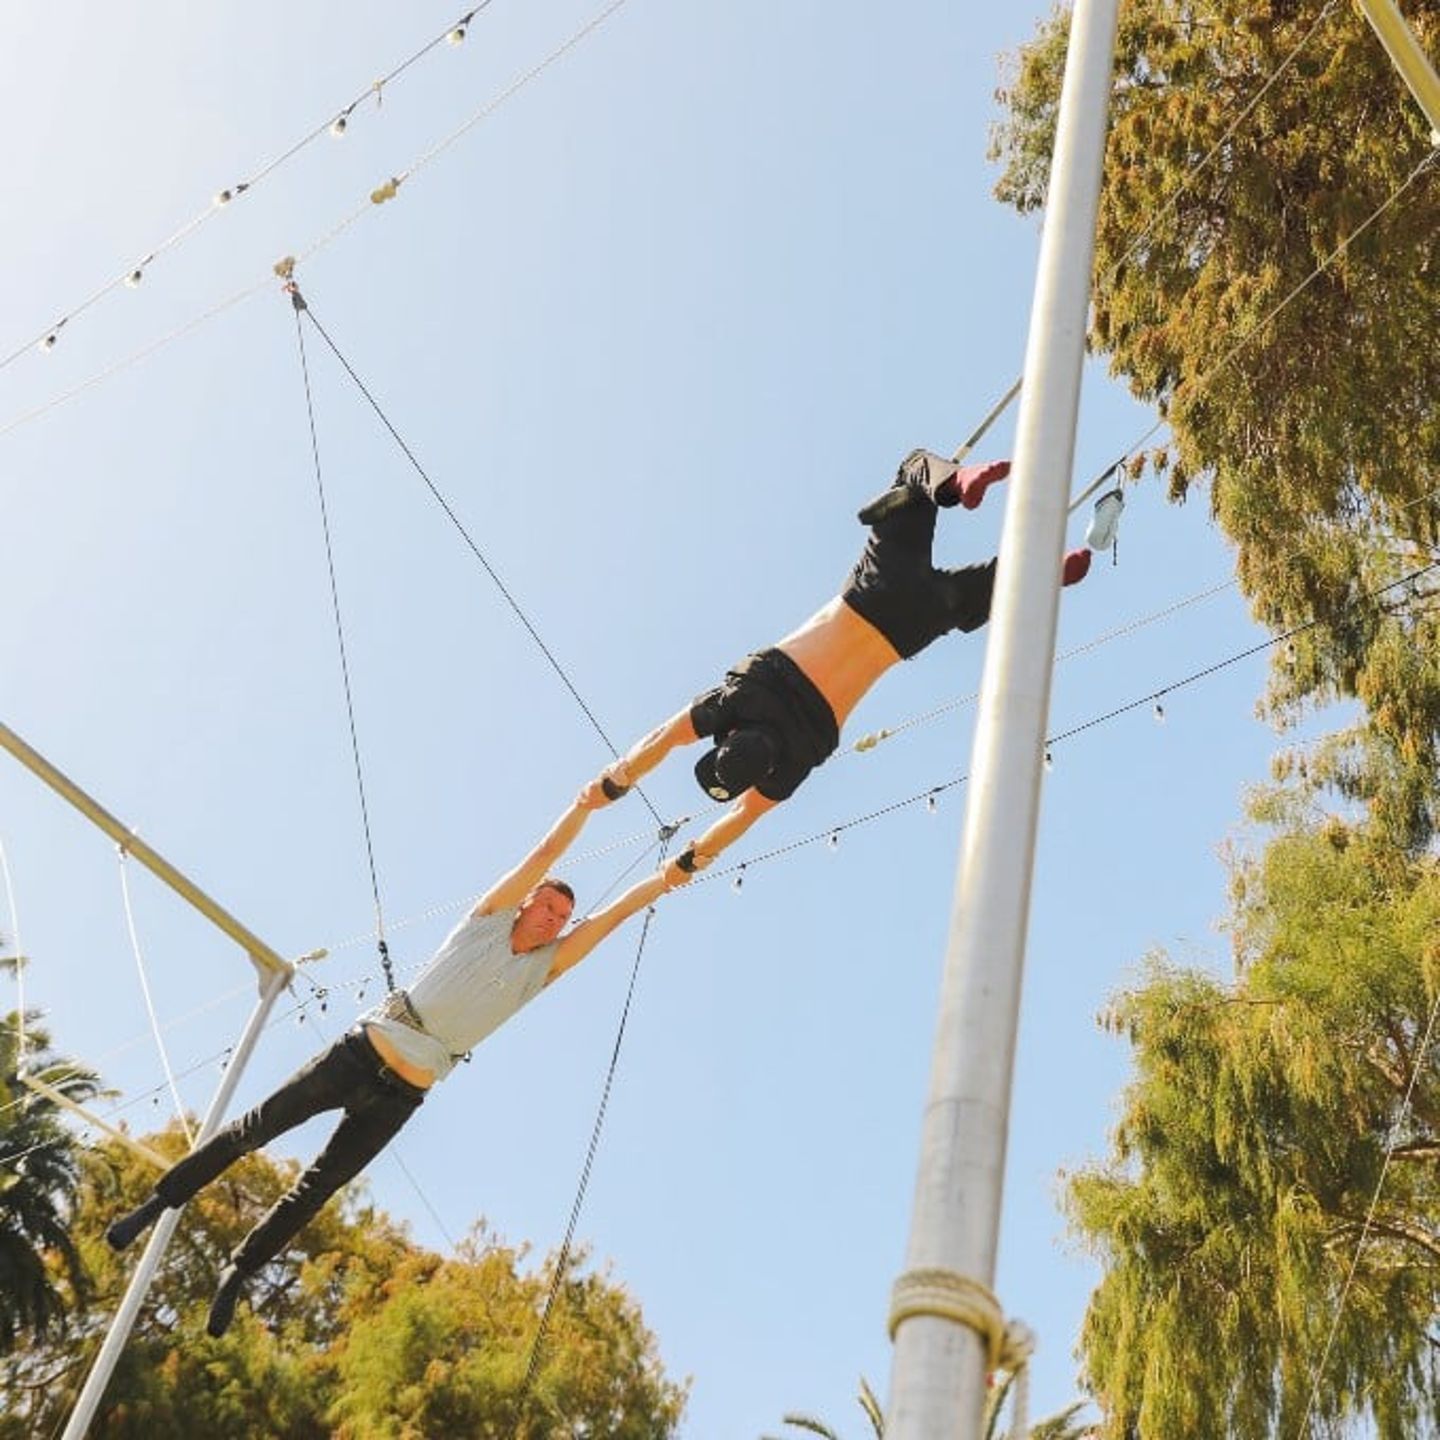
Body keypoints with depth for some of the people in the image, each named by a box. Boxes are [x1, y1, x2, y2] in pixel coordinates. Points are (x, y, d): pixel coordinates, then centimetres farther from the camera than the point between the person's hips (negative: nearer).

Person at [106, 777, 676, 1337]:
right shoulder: (489, 917, 1)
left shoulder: (542, 969, 9)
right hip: (362, 1053, -3)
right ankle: (158, 1202, 15)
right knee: (254, 1130, -2)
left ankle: (238, 1273, 22)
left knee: (317, 1187, 7)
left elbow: (609, 916, 4)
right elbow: (547, 852, -8)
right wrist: (585, 804, -11)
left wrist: (669, 877, 2)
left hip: (402, 1096, 3)